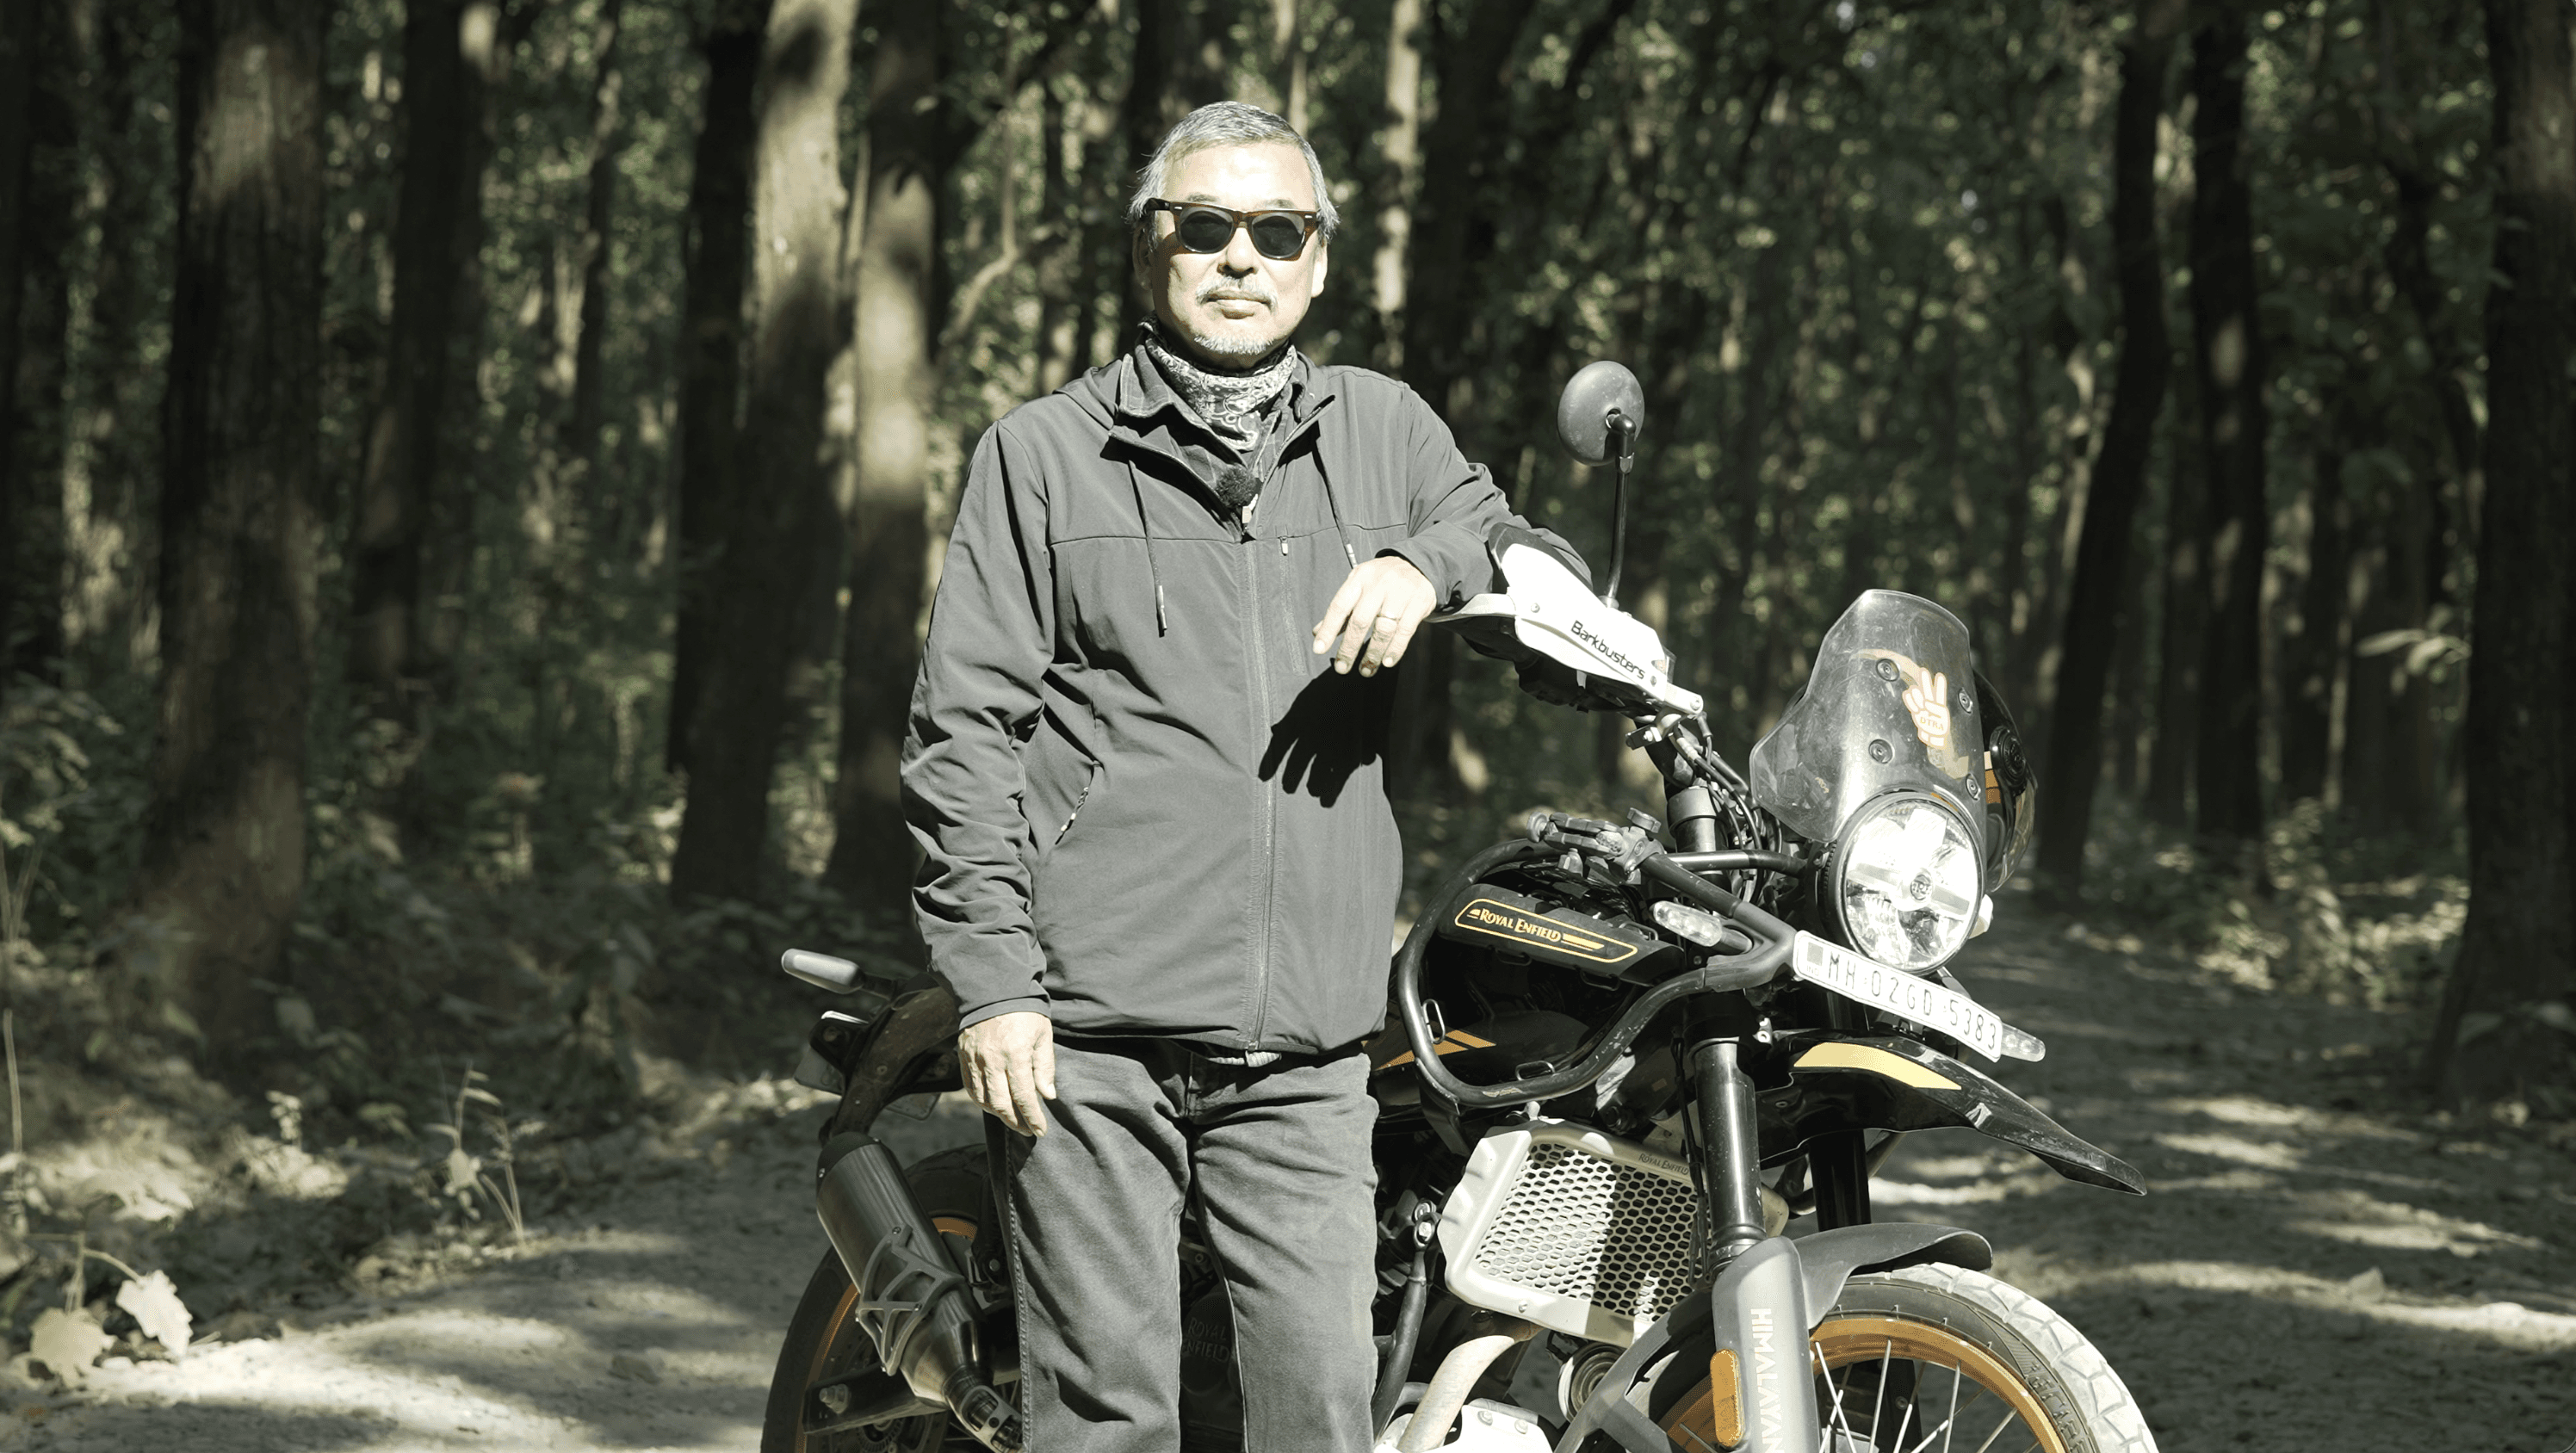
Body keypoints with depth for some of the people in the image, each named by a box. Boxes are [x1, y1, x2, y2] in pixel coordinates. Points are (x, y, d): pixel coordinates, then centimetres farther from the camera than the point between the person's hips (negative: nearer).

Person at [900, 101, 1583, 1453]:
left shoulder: (1380, 427, 18)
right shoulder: (1044, 452, 9)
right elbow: (961, 730, 4)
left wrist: (1430, 563, -3)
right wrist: (991, 978, -7)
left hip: (1307, 1041, 3)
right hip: (1089, 1028, -2)